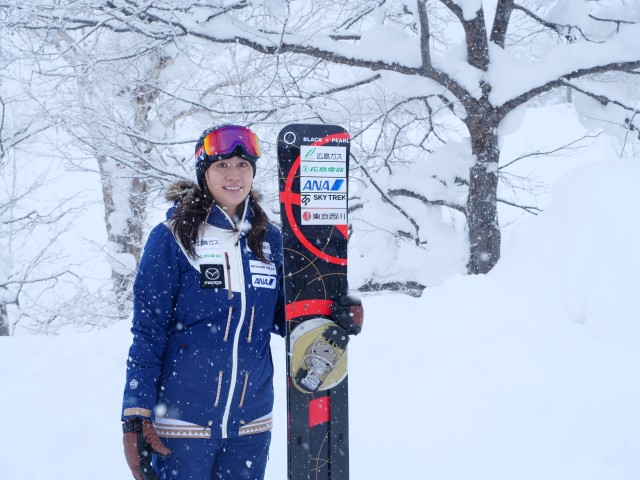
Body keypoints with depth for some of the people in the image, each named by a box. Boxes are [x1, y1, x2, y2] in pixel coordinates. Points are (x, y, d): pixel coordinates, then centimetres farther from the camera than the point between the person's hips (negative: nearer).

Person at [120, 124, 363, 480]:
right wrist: (137, 416, -11)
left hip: (251, 422, 4)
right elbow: (148, 332, -6)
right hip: (182, 421, -4)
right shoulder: (172, 237, -6)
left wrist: (331, 319, -5)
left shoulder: (269, 238, 6)